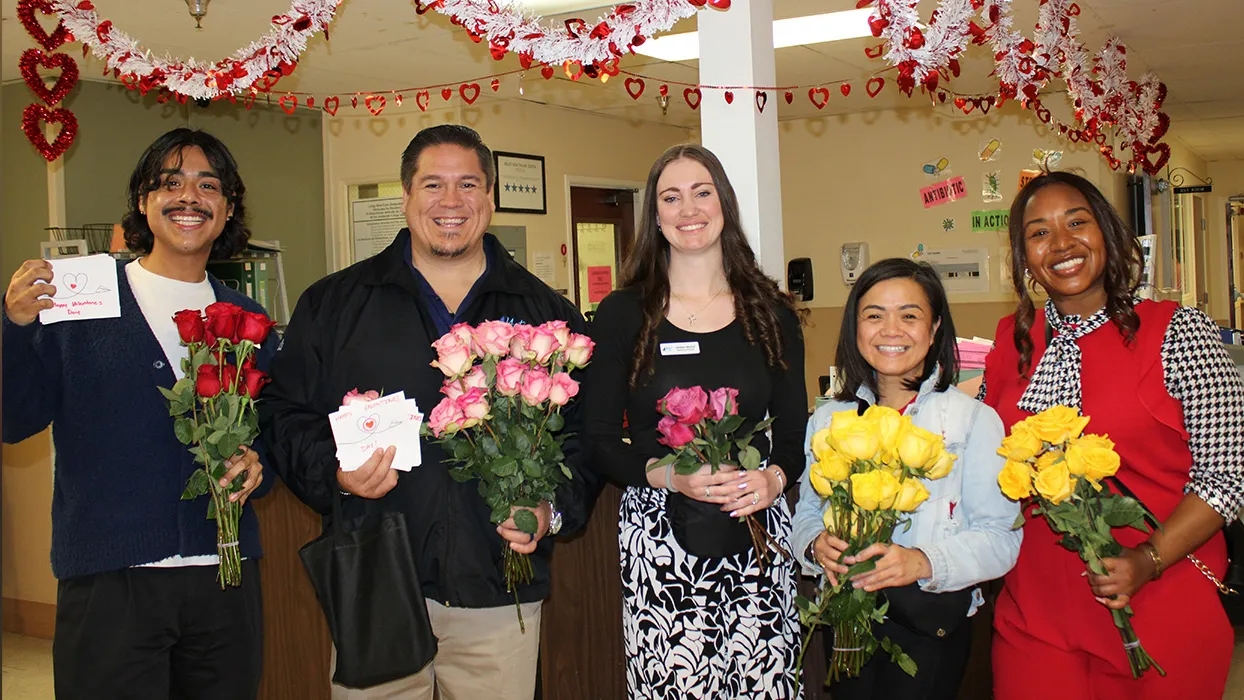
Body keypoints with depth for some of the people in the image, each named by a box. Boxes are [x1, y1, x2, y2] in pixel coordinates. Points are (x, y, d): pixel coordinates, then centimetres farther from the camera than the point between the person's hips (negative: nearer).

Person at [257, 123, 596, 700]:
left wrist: (554, 510, -7)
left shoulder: (547, 313, 8)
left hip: (499, 594, 1)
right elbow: (285, 413, 8)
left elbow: (585, 431, 9)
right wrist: (335, 472, -11)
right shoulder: (333, 304, 7)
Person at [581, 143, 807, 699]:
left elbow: (793, 433, 11)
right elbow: (598, 441, 0)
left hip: (757, 526, 2)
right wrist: (671, 475, -17)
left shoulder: (771, 313, 8)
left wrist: (774, 479, -11)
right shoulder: (623, 314, 1)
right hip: (659, 532, -2)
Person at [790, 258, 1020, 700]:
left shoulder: (974, 419, -5)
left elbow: (1000, 536, -11)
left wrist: (925, 562, -27)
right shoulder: (828, 419, 9)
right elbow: (807, 510, 11)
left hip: (932, 619, -3)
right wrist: (816, 545, -12)